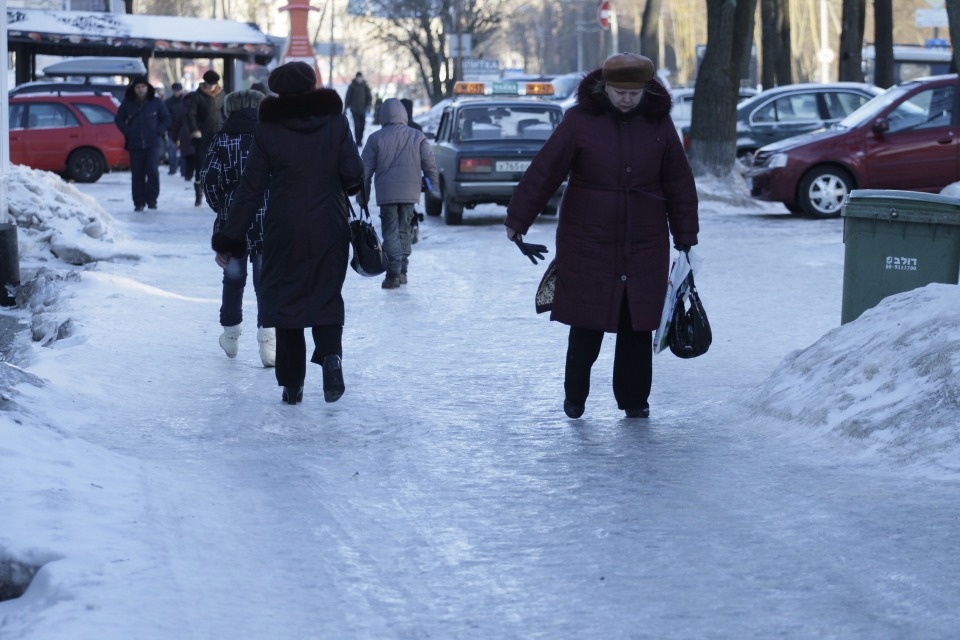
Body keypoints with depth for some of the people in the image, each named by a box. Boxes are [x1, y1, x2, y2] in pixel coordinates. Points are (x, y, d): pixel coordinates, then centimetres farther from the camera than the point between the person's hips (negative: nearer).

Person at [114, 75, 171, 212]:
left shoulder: (156, 102, 2)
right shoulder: (127, 103, 4)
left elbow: (166, 118, 10)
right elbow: (119, 119, 14)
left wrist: (159, 131, -2)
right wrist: (128, 132, 2)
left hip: (153, 144, -1)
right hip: (135, 145, 1)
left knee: (152, 169, -17)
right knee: (137, 174, 1)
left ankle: (151, 198, -4)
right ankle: (139, 202, 9)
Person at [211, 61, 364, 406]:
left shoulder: (268, 129, -3)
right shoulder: (335, 121, -2)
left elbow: (251, 188, -4)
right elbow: (354, 173, -7)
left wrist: (232, 235, 1)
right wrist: (346, 187, 17)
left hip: (284, 229, -1)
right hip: (330, 229, 1)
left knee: (285, 299, 9)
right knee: (327, 295, 12)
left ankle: (292, 383, 9)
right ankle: (331, 355, -15)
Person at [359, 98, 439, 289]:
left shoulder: (376, 138, -2)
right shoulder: (418, 137, 2)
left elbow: (366, 168, 0)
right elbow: (430, 164, 1)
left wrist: (362, 194, 9)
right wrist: (433, 184, 14)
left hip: (386, 193, -2)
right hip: (410, 193, 2)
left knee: (390, 232, 0)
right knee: (404, 230, 14)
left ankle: (394, 272, -14)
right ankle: (402, 271, 17)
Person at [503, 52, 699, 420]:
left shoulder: (658, 123, 2)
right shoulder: (581, 120, -6)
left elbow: (679, 182, 8)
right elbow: (544, 171, -4)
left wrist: (685, 235, 8)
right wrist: (517, 220, -2)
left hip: (645, 245, 2)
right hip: (588, 242, -2)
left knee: (638, 324, 5)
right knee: (586, 323, 1)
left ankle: (634, 399, 15)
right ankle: (574, 397, 16)